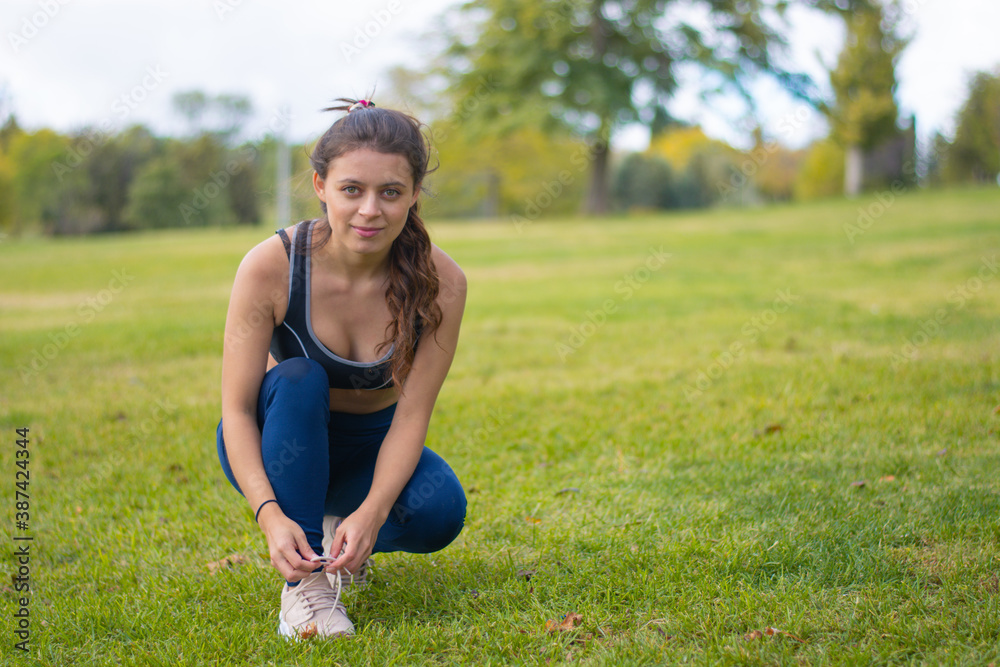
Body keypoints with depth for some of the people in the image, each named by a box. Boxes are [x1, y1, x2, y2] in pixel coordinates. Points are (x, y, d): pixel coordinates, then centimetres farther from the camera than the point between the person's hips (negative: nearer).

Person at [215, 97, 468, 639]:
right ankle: (301, 580, -25)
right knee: (299, 379, -34)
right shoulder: (270, 266, -26)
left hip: (371, 447, 1)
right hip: (275, 446, -1)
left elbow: (411, 416, -21)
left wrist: (371, 514, -37)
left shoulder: (440, 283, -22)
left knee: (439, 511, -28)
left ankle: (339, 530, 6)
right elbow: (237, 410, -23)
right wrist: (270, 514, -39)